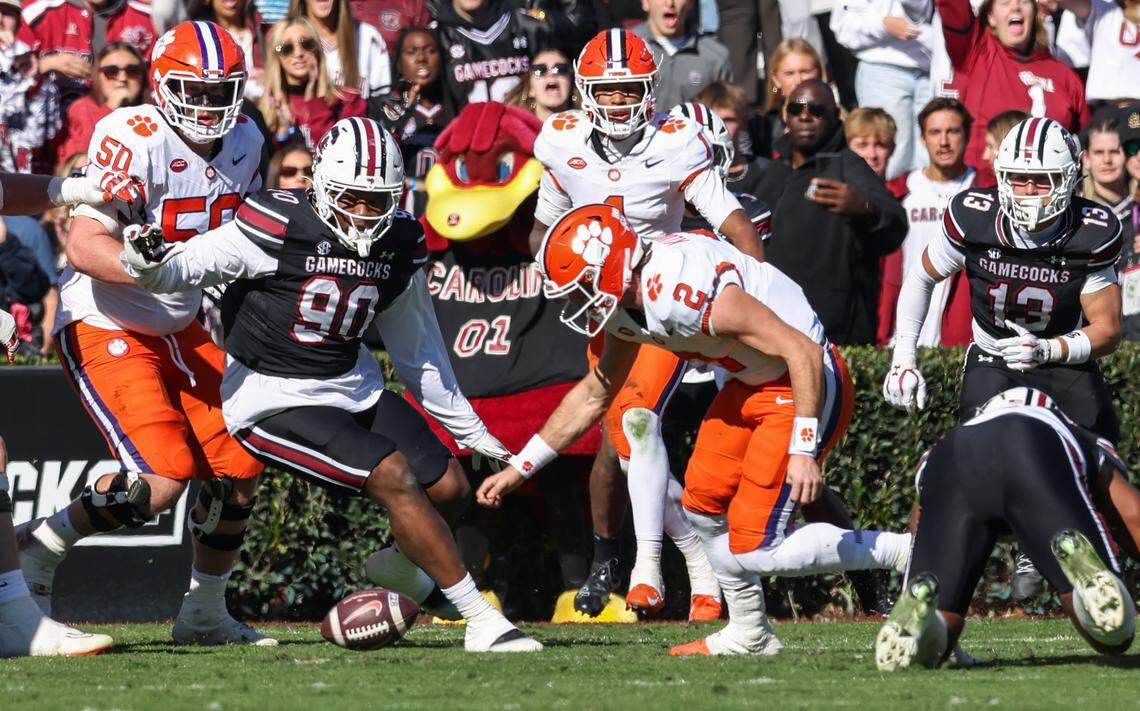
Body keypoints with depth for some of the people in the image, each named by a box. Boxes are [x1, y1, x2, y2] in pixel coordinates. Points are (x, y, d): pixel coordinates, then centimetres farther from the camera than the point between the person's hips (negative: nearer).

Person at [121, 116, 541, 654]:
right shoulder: (278, 228, -19)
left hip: (354, 387, 7)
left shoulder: (399, 244, 1)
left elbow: (417, 347, 14)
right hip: (273, 401, -7)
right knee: (393, 474, -22)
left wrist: (470, 429, 19)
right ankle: (481, 619, -16)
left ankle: (400, 565, 36)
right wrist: (146, 262, -41)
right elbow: (185, 267, -17)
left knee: (448, 487, 2)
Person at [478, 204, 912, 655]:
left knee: (757, 551, -11)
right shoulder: (622, 300, -1)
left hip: (804, 383, -10)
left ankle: (903, 551, -2)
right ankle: (749, 634, 32)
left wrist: (803, 451, -31)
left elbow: (803, 352, -30)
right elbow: (593, 396, 16)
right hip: (753, 382, 10)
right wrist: (518, 469, 18)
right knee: (703, 504, 18)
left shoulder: (686, 291, -31)